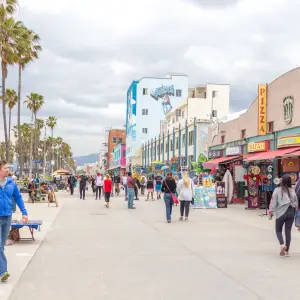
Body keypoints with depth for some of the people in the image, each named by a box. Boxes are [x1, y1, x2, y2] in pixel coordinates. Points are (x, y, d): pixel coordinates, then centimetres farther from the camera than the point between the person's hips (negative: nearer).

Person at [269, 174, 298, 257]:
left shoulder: (277, 190, -9)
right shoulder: (292, 191, 0)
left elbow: (273, 202, -9)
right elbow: (296, 204, 2)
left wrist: (271, 212, -2)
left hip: (281, 213, -2)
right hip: (290, 213, 2)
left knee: (278, 230, 14)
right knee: (288, 231, 9)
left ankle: (282, 244, -11)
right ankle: (287, 250, 11)